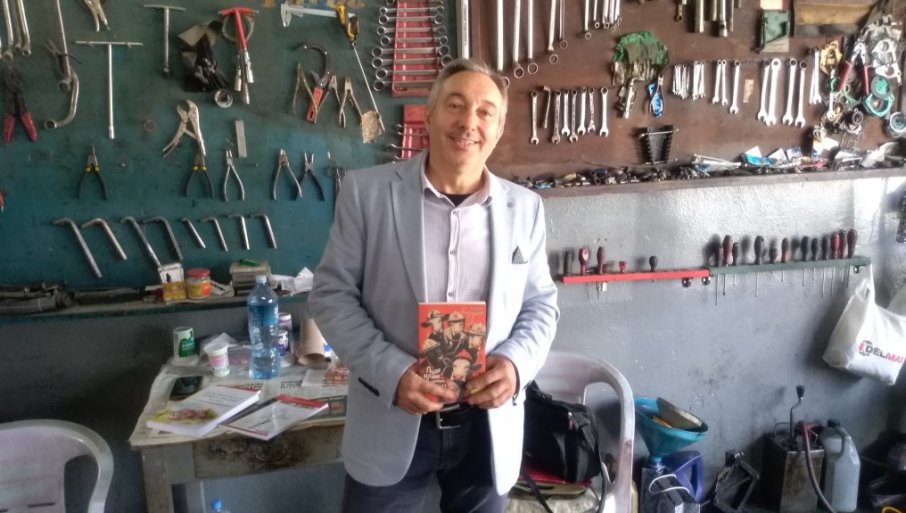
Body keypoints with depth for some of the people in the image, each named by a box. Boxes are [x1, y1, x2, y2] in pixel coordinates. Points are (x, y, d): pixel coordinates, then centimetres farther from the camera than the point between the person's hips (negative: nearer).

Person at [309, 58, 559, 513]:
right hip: (390, 424, -2)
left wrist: (516, 363, -13)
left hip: (489, 426, 2)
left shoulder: (524, 207, 2)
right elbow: (331, 293, -4)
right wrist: (390, 371, -17)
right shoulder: (366, 191, -5)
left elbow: (541, 304, 7)